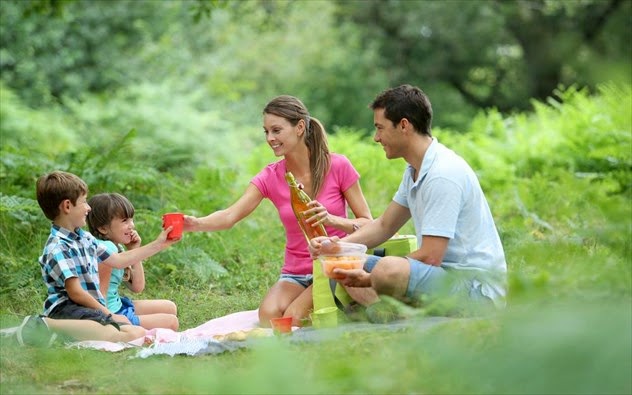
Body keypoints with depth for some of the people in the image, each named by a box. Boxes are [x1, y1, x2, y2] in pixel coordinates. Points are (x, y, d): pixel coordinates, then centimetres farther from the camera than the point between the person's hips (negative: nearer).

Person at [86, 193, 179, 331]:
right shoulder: (107, 249, -23)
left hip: (118, 305, 10)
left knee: (170, 308, 20)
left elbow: (137, 287, 10)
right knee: (171, 322, -7)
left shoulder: (117, 248, 7)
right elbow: (100, 294, -23)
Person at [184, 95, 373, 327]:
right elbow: (231, 216, -14)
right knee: (268, 314, -28)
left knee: (293, 318, -27)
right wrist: (198, 224, -35)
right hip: (295, 275, 3)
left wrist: (331, 219, -24)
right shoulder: (271, 177, 1)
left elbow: (368, 224, -4)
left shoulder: (337, 166, -6)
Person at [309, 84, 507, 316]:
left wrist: (369, 279, -15)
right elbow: (384, 226, 23)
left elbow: (429, 258, -22)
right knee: (346, 266, 10)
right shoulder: (416, 171, 13)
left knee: (387, 270, -37)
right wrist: (336, 245, 7)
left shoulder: (442, 174, -19)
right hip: (445, 275, 11)